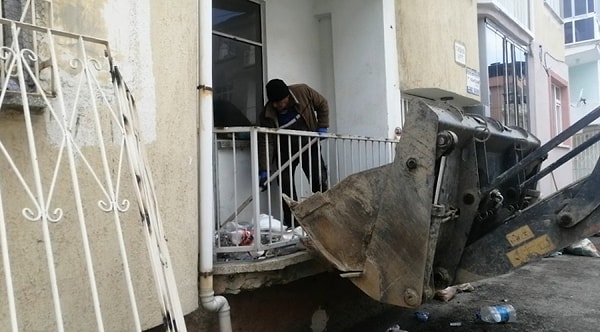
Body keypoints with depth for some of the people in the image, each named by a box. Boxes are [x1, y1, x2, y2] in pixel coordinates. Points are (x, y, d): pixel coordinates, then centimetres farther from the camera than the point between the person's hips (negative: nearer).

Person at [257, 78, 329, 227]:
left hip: (309, 145, 1)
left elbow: (322, 104, -3)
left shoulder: (303, 91, -21)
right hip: (285, 150, 0)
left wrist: (322, 127, -10)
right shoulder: (267, 115, -22)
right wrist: (264, 170, -30)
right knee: (286, 184, -8)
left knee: (320, 181, -2)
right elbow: (266, 142, -23)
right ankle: (291, 224, -1)